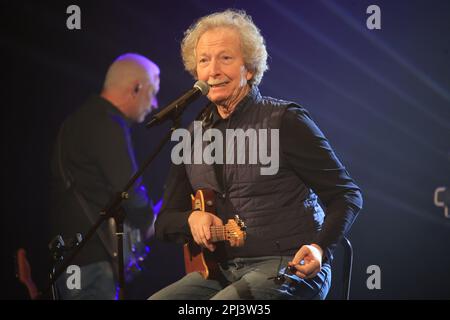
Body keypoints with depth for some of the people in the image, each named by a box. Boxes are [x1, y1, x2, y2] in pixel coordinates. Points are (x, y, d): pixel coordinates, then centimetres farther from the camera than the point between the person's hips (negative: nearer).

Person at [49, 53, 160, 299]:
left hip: (67, 251, 10)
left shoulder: (81, 119, 19)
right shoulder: (109, 125, -13)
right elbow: (129, 193, -16)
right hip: (92, 258, -10)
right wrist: (150, 224, 4)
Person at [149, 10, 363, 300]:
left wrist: (320, 249, -18)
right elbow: (165, 223, 17)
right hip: (221, 272, 6)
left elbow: (347, 195, -2)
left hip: (289, 268, -6)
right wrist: (192, 218, -6)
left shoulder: (285, 121, -4)